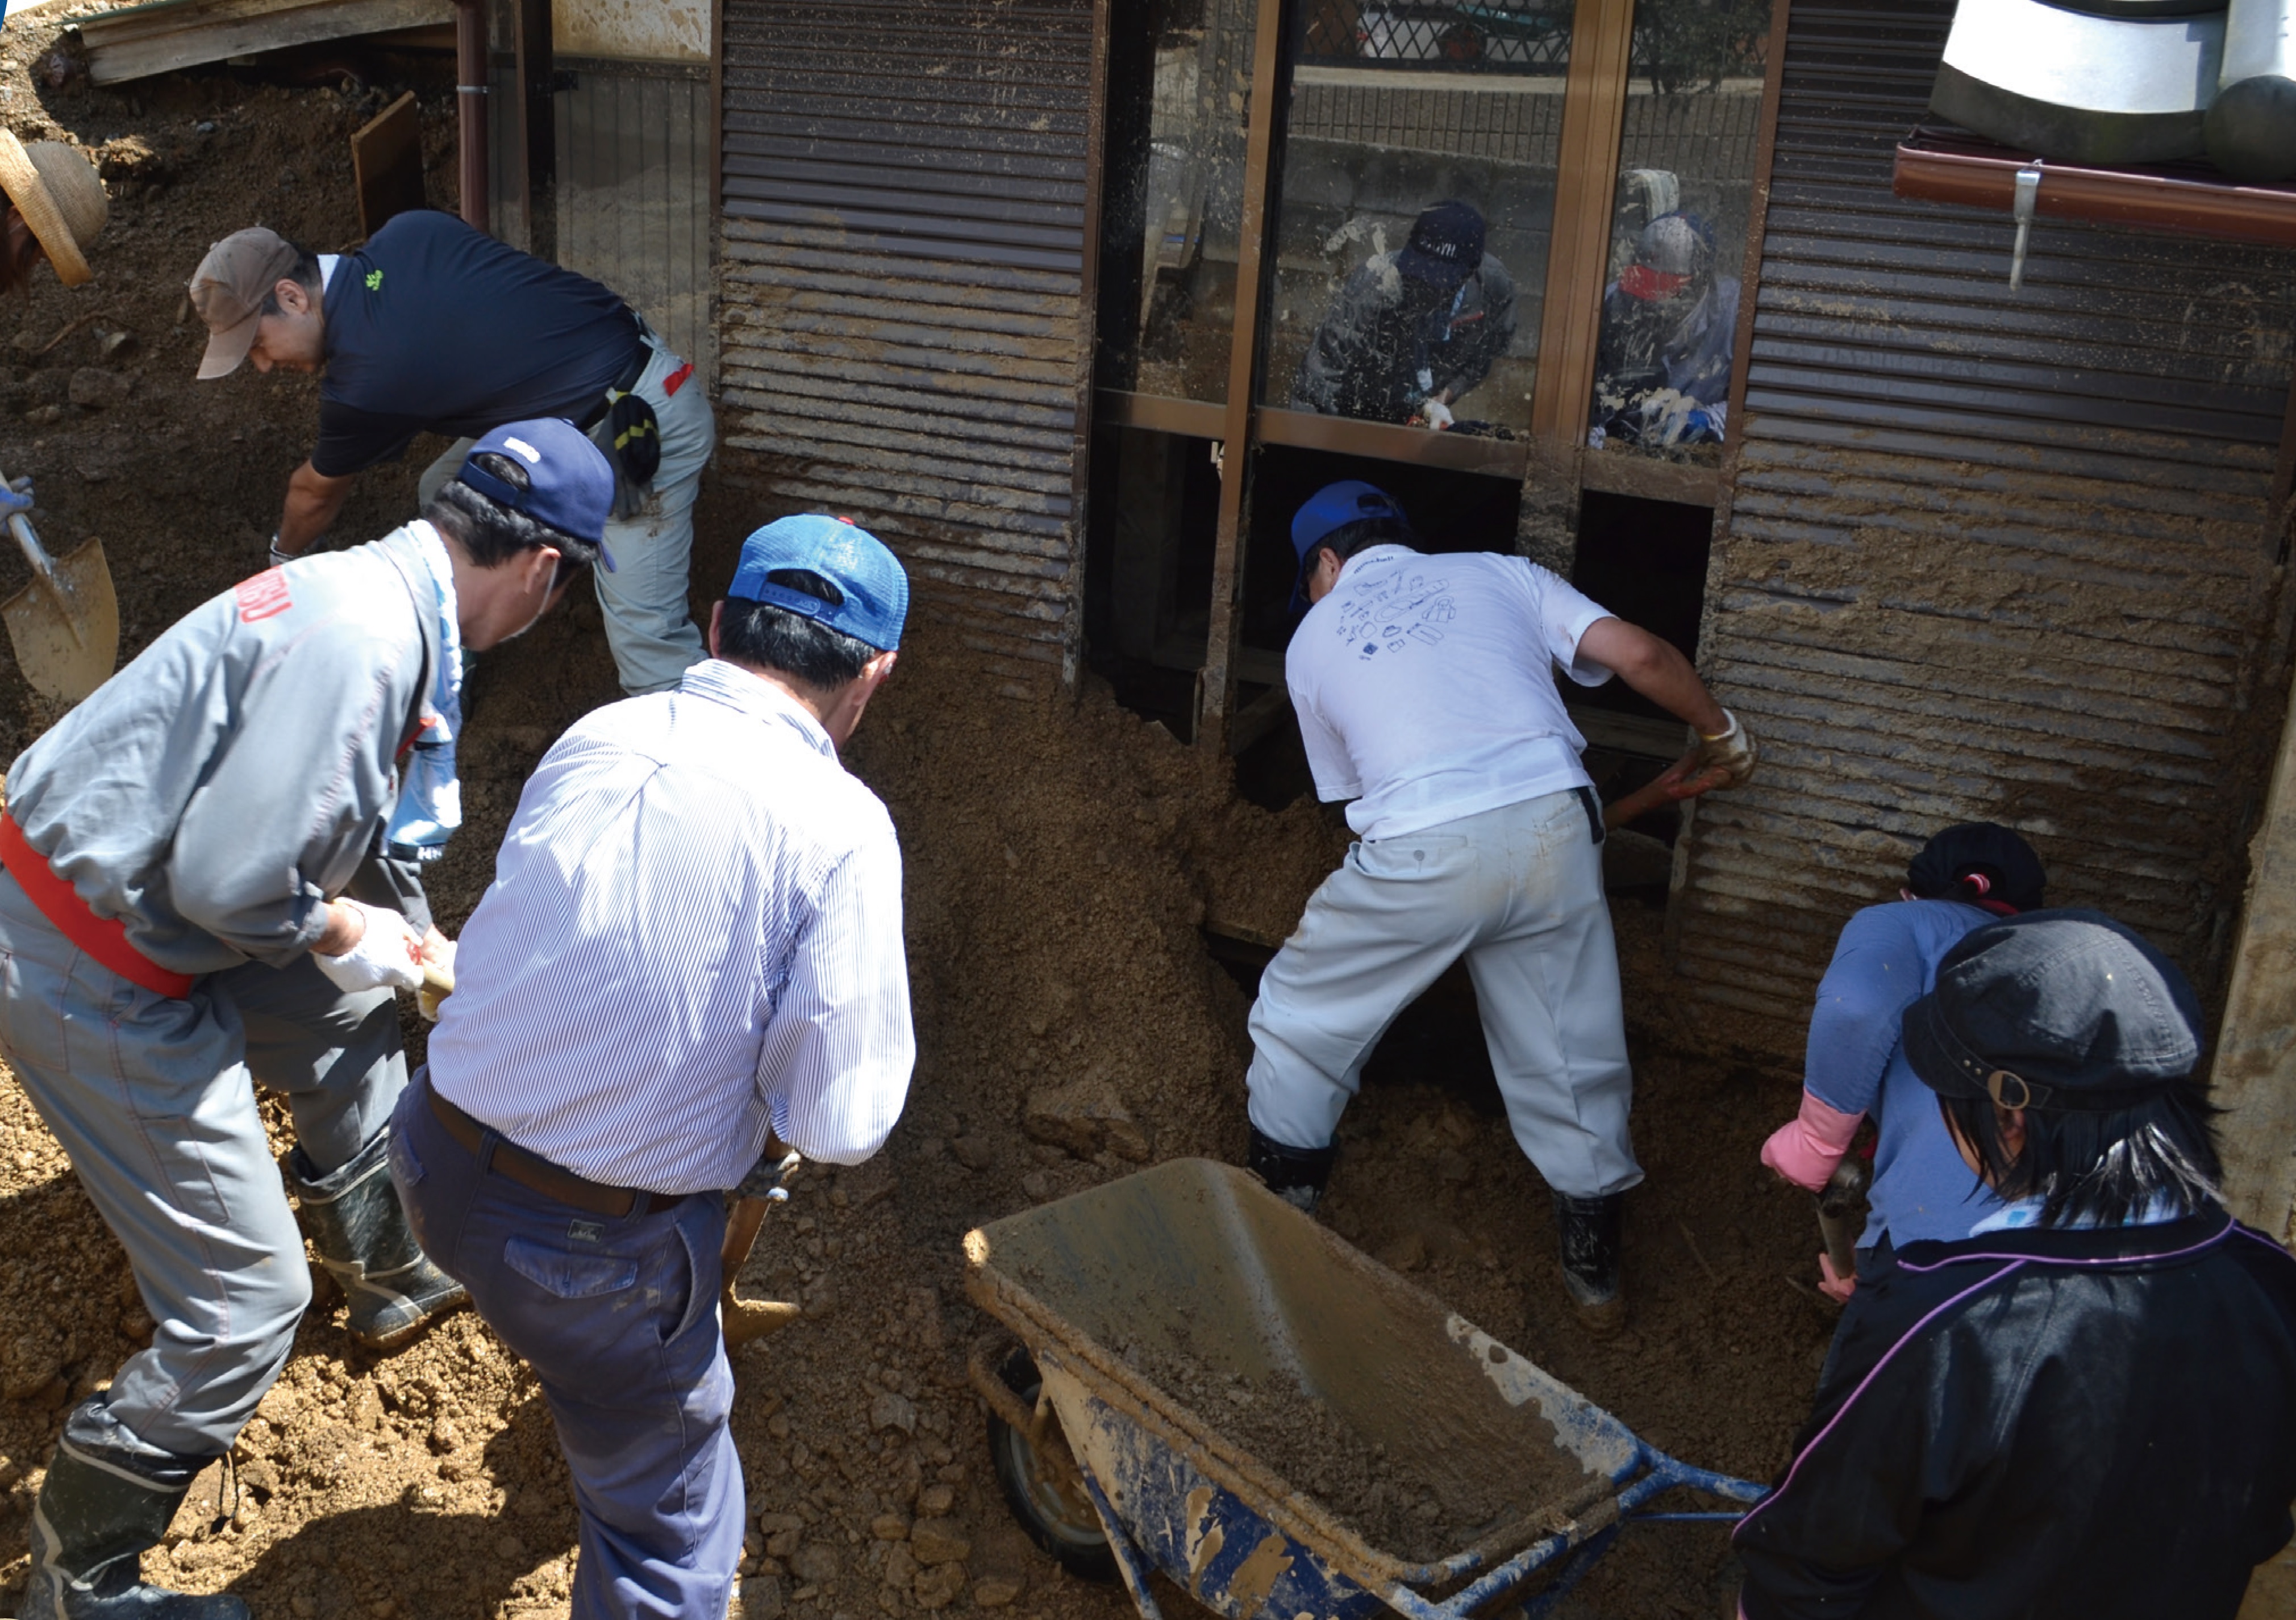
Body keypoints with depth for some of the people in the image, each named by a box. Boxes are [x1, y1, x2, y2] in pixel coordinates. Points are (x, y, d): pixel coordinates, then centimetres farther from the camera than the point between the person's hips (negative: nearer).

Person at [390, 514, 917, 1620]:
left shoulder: (595, 735, -3)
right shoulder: (841, 825, -18)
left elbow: (517, 947, 7)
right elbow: (838, 1124, -20)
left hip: (434, 1160, 6)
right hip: (595, 1249, -6)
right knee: (671, 1523, 15)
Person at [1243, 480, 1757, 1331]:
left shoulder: (1313, 638, 21)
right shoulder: (1496, 573, 21)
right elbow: (1638, 654, 9)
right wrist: (1720, 731, 25)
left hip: (1422, 848, -2)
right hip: (1553, 822, 2)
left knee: (1299, 1011, 22)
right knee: (1569, 1053, 19)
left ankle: (1281, 1205, 31)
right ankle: (1594, 1272, 31)